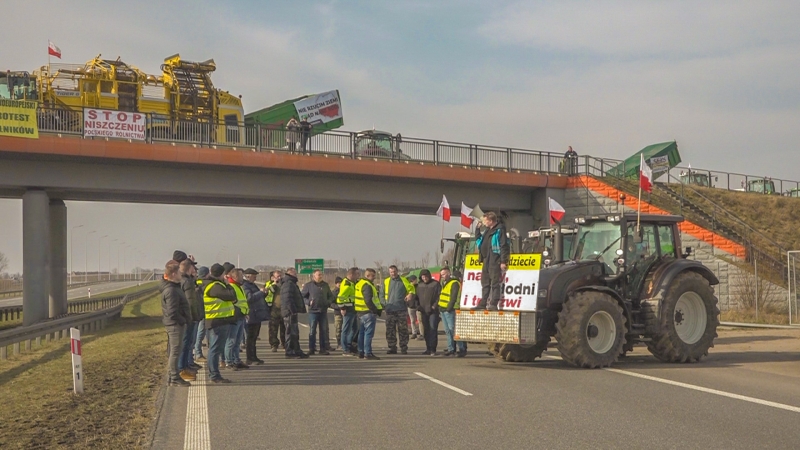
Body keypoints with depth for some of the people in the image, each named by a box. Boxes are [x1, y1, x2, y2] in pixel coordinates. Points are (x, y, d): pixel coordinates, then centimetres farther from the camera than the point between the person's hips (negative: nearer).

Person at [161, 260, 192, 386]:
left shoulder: (174, 287, 11)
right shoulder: (171, 291, -20)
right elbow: (172, 312, -23)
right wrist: (183, 321, -15)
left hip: (176, 324, 10)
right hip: (175, 324, -10)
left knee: (175, 351, 15)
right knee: (175, 351, -4)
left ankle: (174, 376, 23)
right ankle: (175, 378, 2)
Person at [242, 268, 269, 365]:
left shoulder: (252, 285, 20)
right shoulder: (245, 286, -12)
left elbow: (259, 298, 27)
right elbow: (250, 298, -25)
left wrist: (264, 292, 9)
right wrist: (261, 292, -19)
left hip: (258, 315, 10)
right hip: (252, 316, -10)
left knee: (254, 337, 14)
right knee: (251, 337, -6)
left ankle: (253, 357, 21)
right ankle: (250, 359, -3)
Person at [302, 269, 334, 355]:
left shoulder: (325, 285, 13)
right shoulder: (308, 285, 0)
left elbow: (331, 296, 21)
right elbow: (302, 296, 0)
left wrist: (329, 302, 1)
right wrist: (308, 302, -14)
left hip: (323, 311, 4)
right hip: (313, 311, -4)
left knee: (324, 330, 5)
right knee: (312, 331, -1)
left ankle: (323, 349, 11)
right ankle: (311, 349, 5)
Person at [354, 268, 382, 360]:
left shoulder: (359, 284, 16)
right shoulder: (367, 286, -15)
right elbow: (368, 301, -24)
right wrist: (376, 311, -19)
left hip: (360, 312, 10)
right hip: (368, 312, -10)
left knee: (362, 333, 15)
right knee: (368, 333, -8)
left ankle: (361, 352, 20)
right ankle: (368, 353, -9)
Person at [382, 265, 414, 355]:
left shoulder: (404, 280, 7)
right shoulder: (386, 282, 10)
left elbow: (411, 288, 14)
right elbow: (382, 294, 14)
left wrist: (410, 294, -8)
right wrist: (384, 304, 2)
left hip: (402, 309, -1)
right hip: (390, 310, 2)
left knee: (403, 329, -1)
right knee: (390, 330, 2)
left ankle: (404, 348, 6)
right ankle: (392, 347, 10)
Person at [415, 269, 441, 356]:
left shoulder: (436, 284, -3)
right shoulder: (419, 285, 14)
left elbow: (439, 296, -8)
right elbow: (417, 296, 20)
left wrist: (434, 306, -14)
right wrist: (418, 306, 6)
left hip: (433, 311, -6)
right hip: (424, 311, 6)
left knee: (433, 329, -9)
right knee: (426, 330, 9)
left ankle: (433, 349, -7)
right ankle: (428, 348, 16)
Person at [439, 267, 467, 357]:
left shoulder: (454, 283, -11)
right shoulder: (444, 284, 20)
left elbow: (454, 297, -18)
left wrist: (449, 308, -21)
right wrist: (439, 308, 15)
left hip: (449, 311, -10)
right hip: (443, 310, 10)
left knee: (453, 329, -11)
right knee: (447, 331, 11)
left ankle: (462, 349, -9)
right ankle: (451, 349, 15)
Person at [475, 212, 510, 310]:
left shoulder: (500, 230, -9)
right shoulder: (487, 230, 19)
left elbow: (504, 246, -14)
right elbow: (479, 242, 29)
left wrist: (504, 261, -19)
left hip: (495, 261, -9)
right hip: (486, 260, 9)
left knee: (495, 282, -8)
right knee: (485, 283, 12)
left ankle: (494, 304, -9)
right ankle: (483, 304, 17)